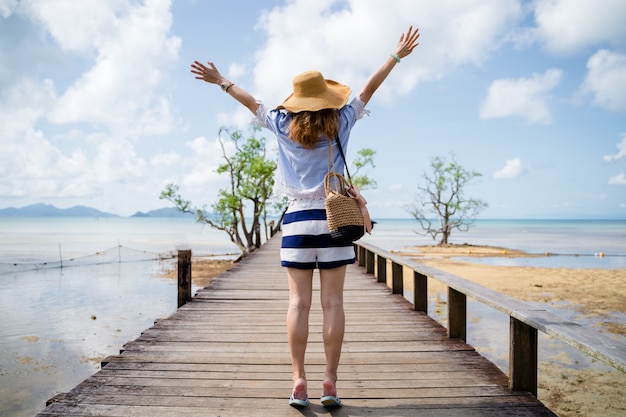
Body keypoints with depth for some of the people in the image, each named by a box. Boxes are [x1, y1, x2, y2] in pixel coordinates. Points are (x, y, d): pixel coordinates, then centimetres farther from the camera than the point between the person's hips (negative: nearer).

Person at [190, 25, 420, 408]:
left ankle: (300, 382, 2)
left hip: (298, 219, 1)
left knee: (299, 302, 2)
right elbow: (369, 89, 10)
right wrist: (398, 55, 20)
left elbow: (252, 102, 17)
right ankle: (330, 384, 3)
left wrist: (221, 81, 31)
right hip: (334, 218, 0)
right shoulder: (341, 124, 3)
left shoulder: (285, 127, 4)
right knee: (333, 302, 0)